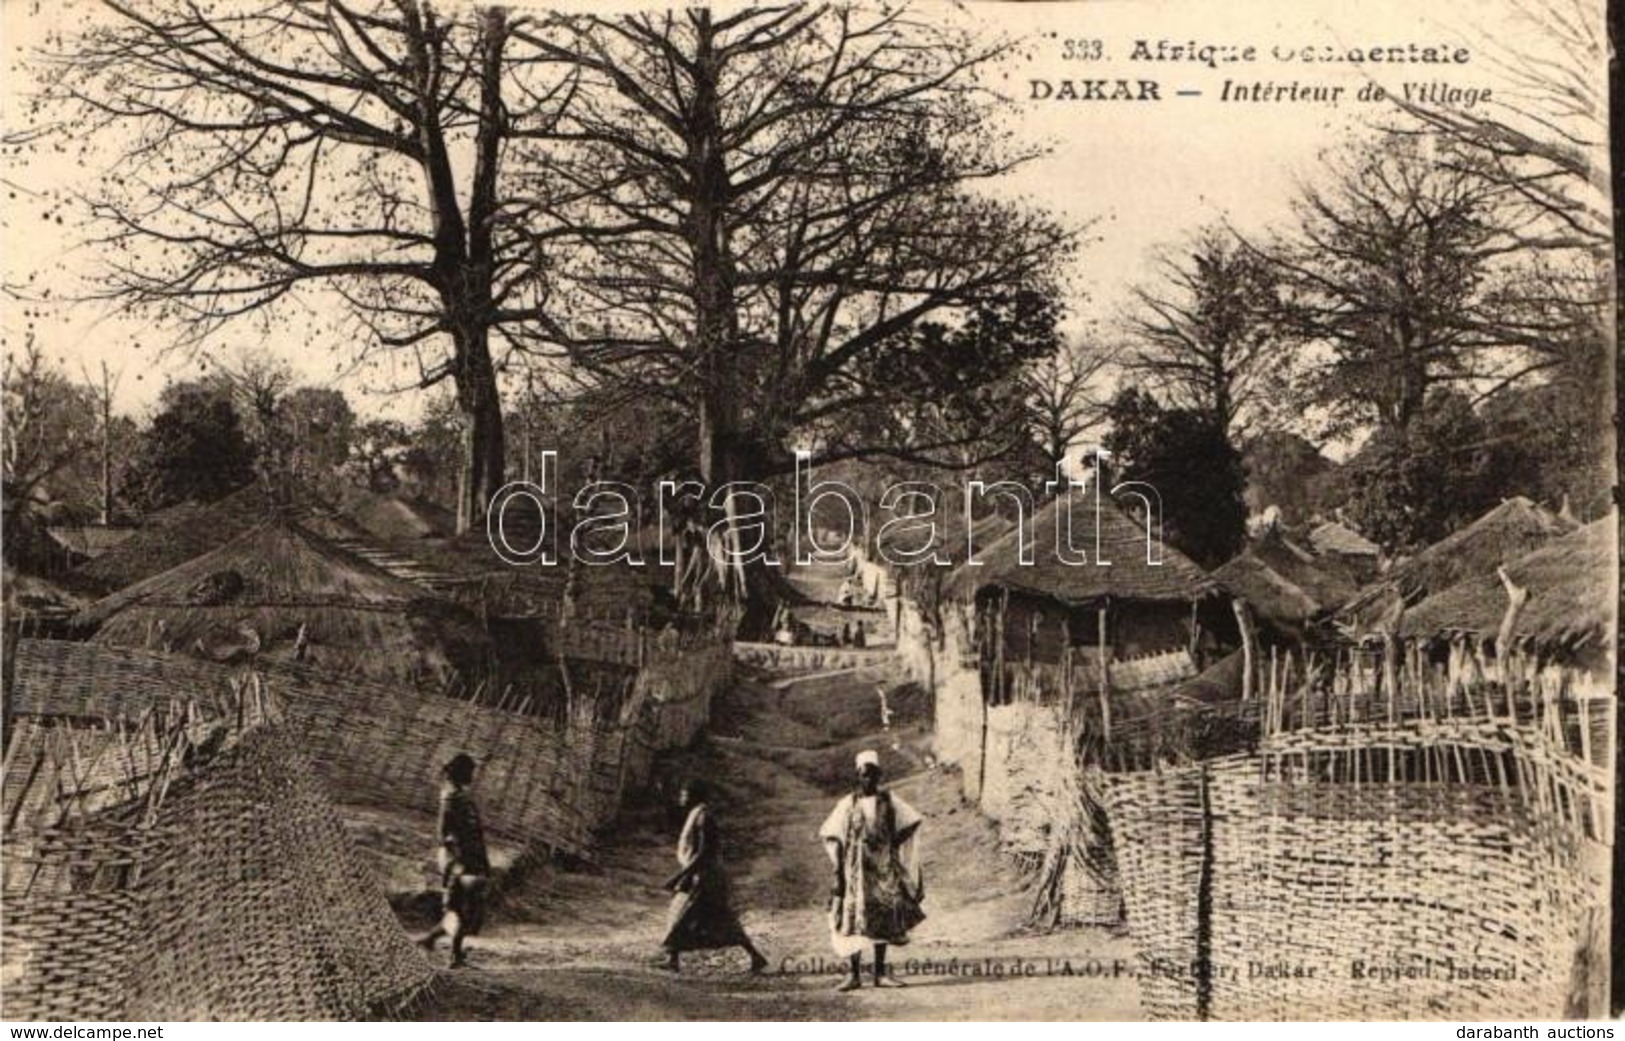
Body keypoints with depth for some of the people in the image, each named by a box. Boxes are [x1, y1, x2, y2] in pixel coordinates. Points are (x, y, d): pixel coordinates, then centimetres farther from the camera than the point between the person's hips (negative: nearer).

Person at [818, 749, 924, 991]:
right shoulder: (848, 803, 0)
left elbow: (912, 821, 12)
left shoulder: (888, 800, 3)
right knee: (854, 915, -5)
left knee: (883, 917, 3)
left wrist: (893, 843, 2)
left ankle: (880, 973, 10)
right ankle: (855, 974, 1)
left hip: (883, 865, 2)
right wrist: (840, 859, -4)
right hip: (856, 867, -2)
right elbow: (829, 833, 5)